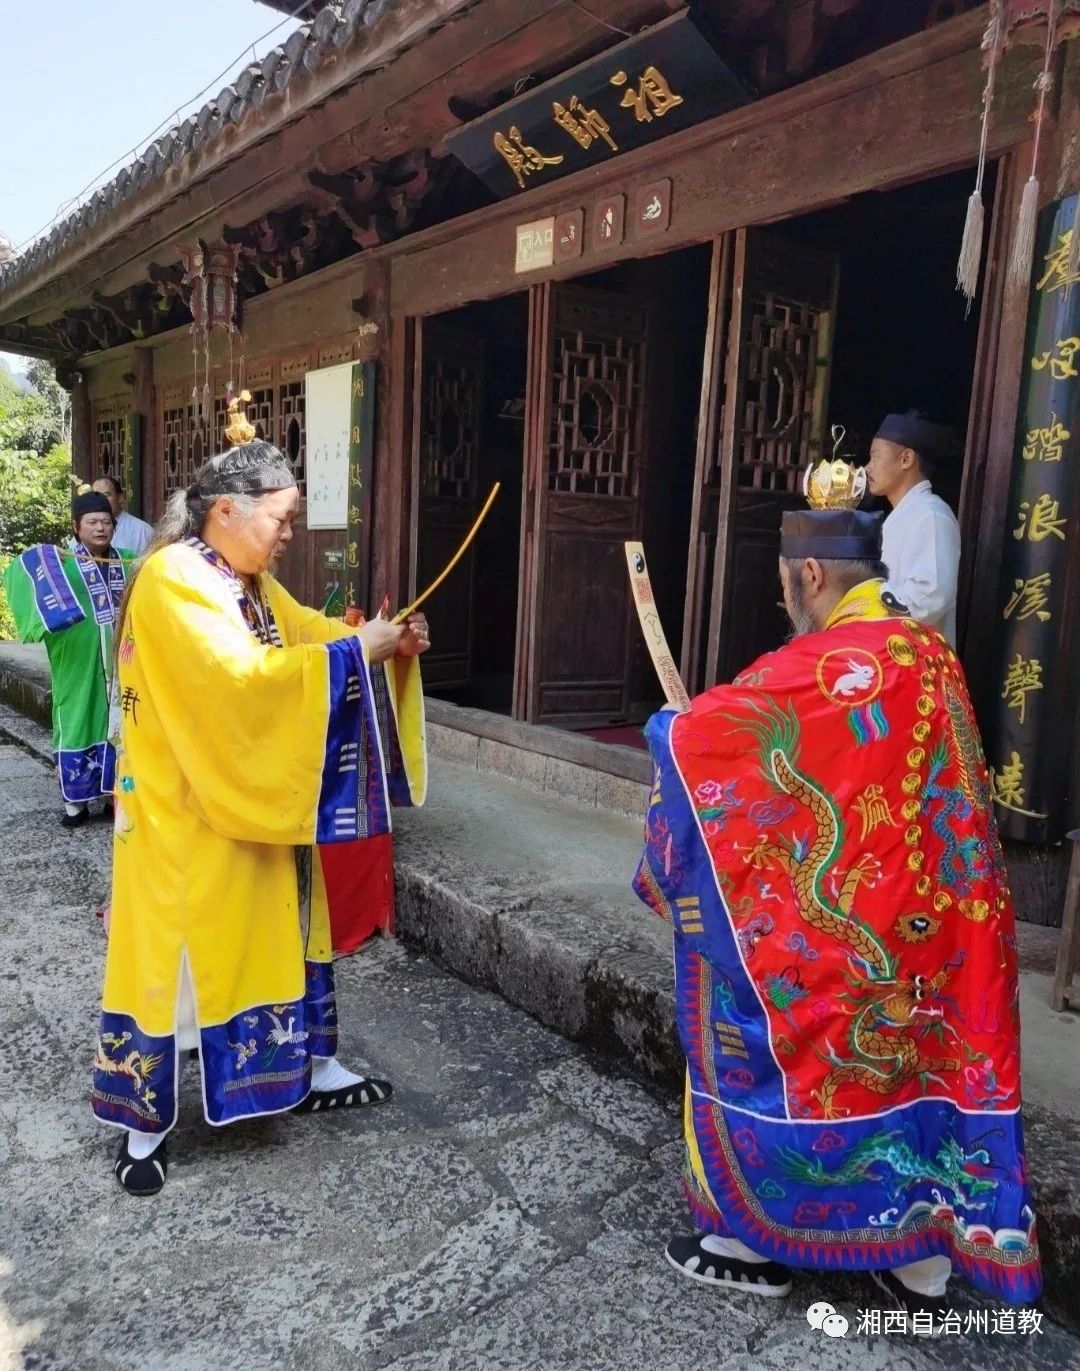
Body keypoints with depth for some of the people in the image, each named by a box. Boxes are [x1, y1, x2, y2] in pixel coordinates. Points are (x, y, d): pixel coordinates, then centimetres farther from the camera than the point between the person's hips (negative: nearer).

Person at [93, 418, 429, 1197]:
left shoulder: (249, 582, 8)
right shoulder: (172, 579, -20)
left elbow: (308, 636, 14)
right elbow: (238, 680, -31)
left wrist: (388, 643, -4)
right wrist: (352, 651, -25)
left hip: (260, 805, 9)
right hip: (186, 811, -9)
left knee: (282, 931, 18)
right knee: (170, 952, 4)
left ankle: (313, 1069, 35)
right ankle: (144, 1127, 22)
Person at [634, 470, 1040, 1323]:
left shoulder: (827, 663, -22)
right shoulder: (929, 651, 4)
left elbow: (702, 733, -17)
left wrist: (669, 727, 6)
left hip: (830, 931, -8)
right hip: (925, 927, 8)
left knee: (777, 1050, 11)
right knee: (917, 1061, 18)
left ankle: (755, 1239, 28)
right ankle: (922, 1262, 34)